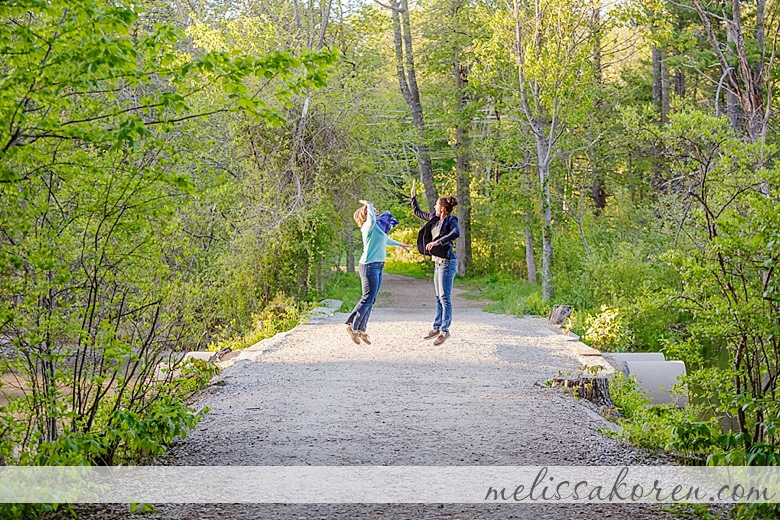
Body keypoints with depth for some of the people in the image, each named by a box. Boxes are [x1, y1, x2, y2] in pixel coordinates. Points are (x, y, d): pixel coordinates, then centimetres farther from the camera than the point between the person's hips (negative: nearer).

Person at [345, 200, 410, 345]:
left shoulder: (378, 227, 19)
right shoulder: (369, 226, -9)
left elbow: (385, 239, 39)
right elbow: (372, 219, -35)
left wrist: (399, 244, 56)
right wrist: (369, 205, -17)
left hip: (378, 267, 9)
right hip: (369, 266, -9)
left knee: (371, 300, 7)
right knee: (368, 299, -10)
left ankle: (361, 329, 9)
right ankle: (353, 326, -4)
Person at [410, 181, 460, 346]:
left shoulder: (451, 220, -12)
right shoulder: (434, 219, 12)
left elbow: (456, 233, -34)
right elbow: (418, 212, 27)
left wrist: (437, 242, -36)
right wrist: (413, 197, 22)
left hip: (446, 262, -9)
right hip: (438, 262, 9)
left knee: (445, 297, -7)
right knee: (439, 298, 14)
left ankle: (445, 330, -4)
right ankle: (437, 327, 20)